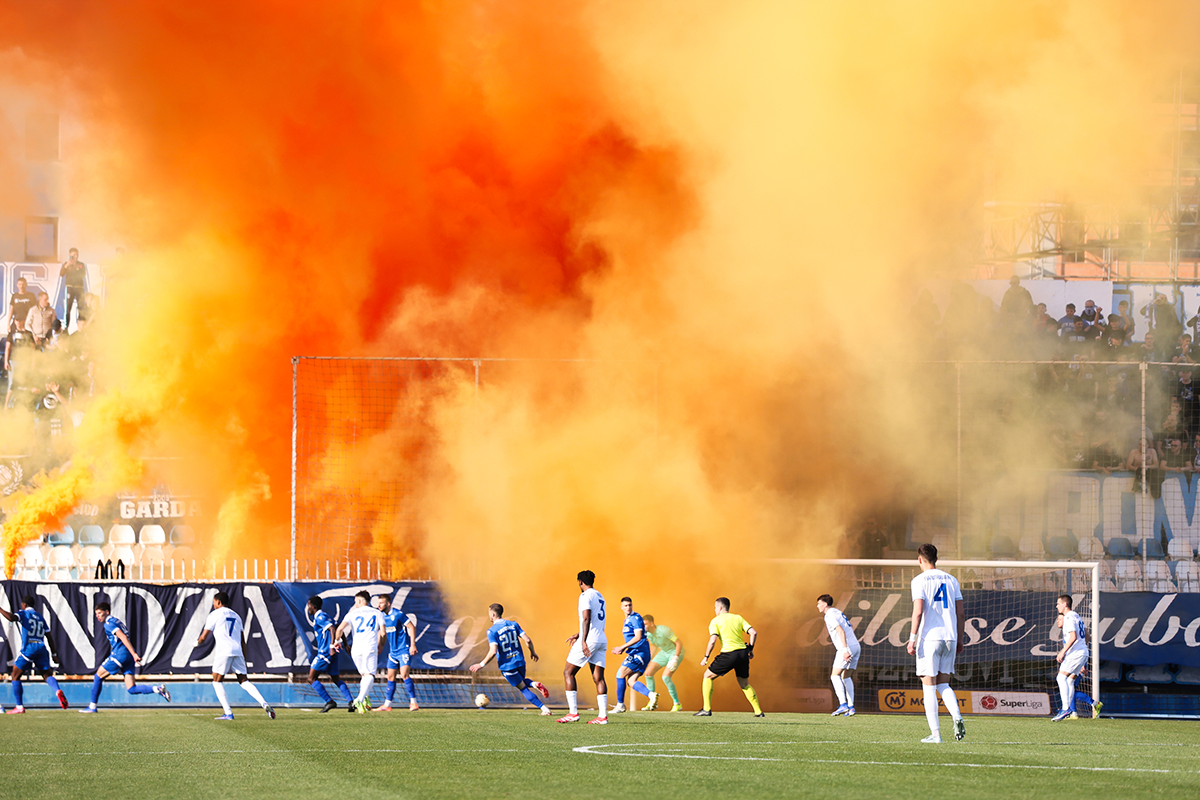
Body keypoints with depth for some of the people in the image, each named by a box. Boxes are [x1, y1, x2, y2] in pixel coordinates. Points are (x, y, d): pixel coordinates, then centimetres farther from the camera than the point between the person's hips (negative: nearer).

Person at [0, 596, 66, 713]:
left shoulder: (23, 613, 2)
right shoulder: (40, 617, 21)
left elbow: (12, 618, -21)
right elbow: (49, 637, 20)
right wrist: (54, 654, 24)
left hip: (28, 647, -5)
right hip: (41, 647, 5)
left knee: (15, 676, 8)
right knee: (47, 675, 5)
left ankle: (19, 707, 3)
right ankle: (58, 691, -28)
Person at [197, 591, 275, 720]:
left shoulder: (214, 615, 4)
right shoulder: (235, 615, 22)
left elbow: (204, 637, 2)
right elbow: (242, 640, 22)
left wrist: (197, 643, 25)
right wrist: (244, 659, 24)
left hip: (223, 652, -5)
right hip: (238, 651, 5)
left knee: (217, 681, 6)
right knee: (244, 681, 6)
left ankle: (228, 713, -5)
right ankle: (264, 704, -14)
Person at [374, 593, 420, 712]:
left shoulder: (398, 614, -15)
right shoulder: (382, 617, 7)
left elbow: (412, 627, -13)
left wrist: (413, 645, -18)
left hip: (404, 650, -7)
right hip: (393, 651, 7)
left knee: (404, 675, -17)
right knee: (391, 677, 9)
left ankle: (413, 703, -11)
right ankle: (387, 705, 16)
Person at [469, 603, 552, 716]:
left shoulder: (492, 631, -13)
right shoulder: (513, 624, 3)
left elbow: (493, 652, -22)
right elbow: (527, 640, -1)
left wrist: (481, 665, -12)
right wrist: (533, 652, 17)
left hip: (507, 666, -5)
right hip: (520, 661, 5)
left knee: (523, 688, 7)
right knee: (521, 680, 32)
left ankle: (544, 709, -2)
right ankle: (533, 684, -1)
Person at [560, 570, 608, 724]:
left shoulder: (586, 596, -8)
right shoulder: (600, 596, 19)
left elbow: (586, 619, -19)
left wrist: (583, 641, -24)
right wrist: (579, 634, 34)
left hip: (590, 640, -8)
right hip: (602, 640, 8)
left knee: (568, 672, 1)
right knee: (598, 677, 4)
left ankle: (573, 712, -5)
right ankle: (602, 715, -4)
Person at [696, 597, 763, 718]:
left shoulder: (715, 621, 2)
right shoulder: (738, 618, 15)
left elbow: (713, 640, -11)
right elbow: (753, 632, 5)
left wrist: (706, 657, -2)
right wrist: (750, 649, 15)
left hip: (728, 654, -5)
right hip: (742, 652, 5)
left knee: (708, 676, 12)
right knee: (745, 684, 20)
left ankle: (707, 709, 5)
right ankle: (758, 711, 11)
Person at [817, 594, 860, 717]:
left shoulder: (830, 616, -7)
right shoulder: (837, 613, 22)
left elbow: (841, 631, -20)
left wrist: (845, 649, -25)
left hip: (848, 647, -9)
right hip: (856, 646, 9)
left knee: (835, 676, -7)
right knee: (846, 677, 14)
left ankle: (843, 704, -19)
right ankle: (851, 707, 7)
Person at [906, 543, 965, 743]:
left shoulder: (920, 580, -3)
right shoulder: (951, 580, 12)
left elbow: (918, 612, -13)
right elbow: (960, 614, 11)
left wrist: (912, 638, -9)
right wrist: (959, 639, 18)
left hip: (929, 637, -5)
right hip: (950, 637, 5)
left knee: (929, 686, 1)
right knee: (943, 684, 14)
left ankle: (935, 733, -3)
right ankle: (957, 716, -13)